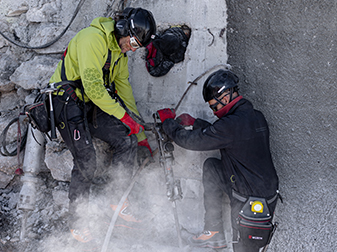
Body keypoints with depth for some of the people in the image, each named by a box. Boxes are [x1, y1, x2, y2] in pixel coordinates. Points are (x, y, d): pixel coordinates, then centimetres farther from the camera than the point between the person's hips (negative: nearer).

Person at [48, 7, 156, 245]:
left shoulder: (120, 52, 11)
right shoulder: (93, 38, -19)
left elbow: (124, 91, 15)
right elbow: (93, 86, -26)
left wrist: (141, 136, 14)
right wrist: (124, 115, -23)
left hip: (93, 106, 8)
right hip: (68, 103, -8)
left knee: (127, 139, -5)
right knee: (86, 161, -14)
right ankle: (77, 221, 5)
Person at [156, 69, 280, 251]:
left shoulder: (233, 124, -25)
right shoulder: (256, 117, 3)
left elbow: (189, 141, -16)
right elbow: (218, 133, 22)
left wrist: (168, 121, 0)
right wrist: (194, 122, 18)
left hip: (251, 204, -9)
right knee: (210, 166, 12)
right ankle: (214, 233, 16)